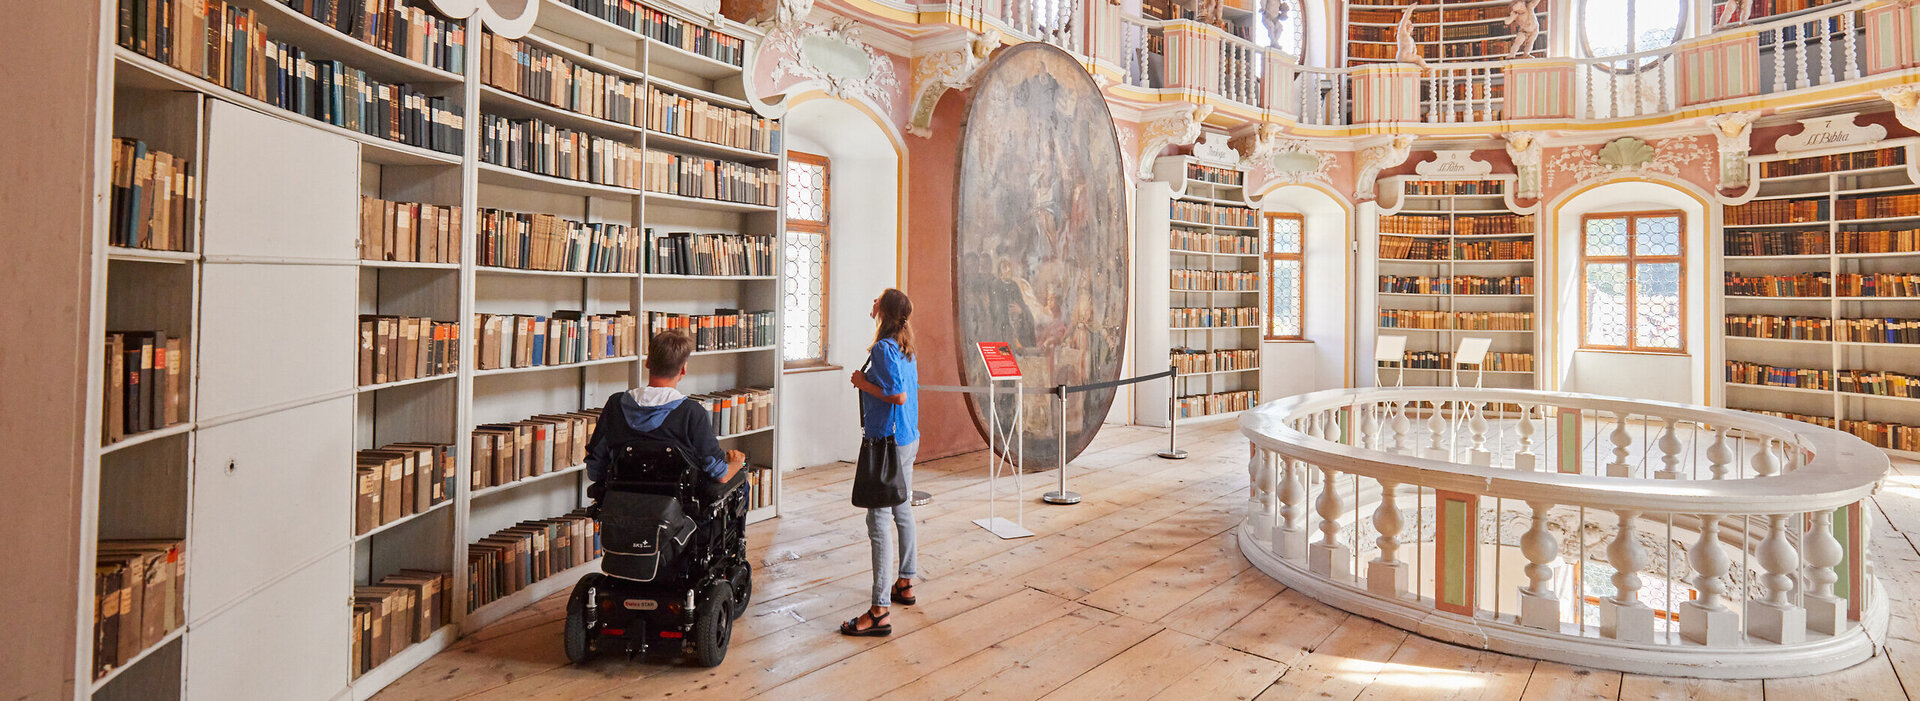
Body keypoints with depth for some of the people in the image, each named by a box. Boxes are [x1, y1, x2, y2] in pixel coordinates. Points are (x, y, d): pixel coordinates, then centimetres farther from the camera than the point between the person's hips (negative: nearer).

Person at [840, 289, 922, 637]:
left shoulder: (883, 348, -18)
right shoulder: (905, 348, 10)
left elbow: (899, 395, -24)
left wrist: (864, 384, -13)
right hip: (909, 439, 10)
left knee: (880, 521, -7)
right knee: (902, 511, 20)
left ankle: (879, 612, -4)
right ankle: (904, 584, 36)